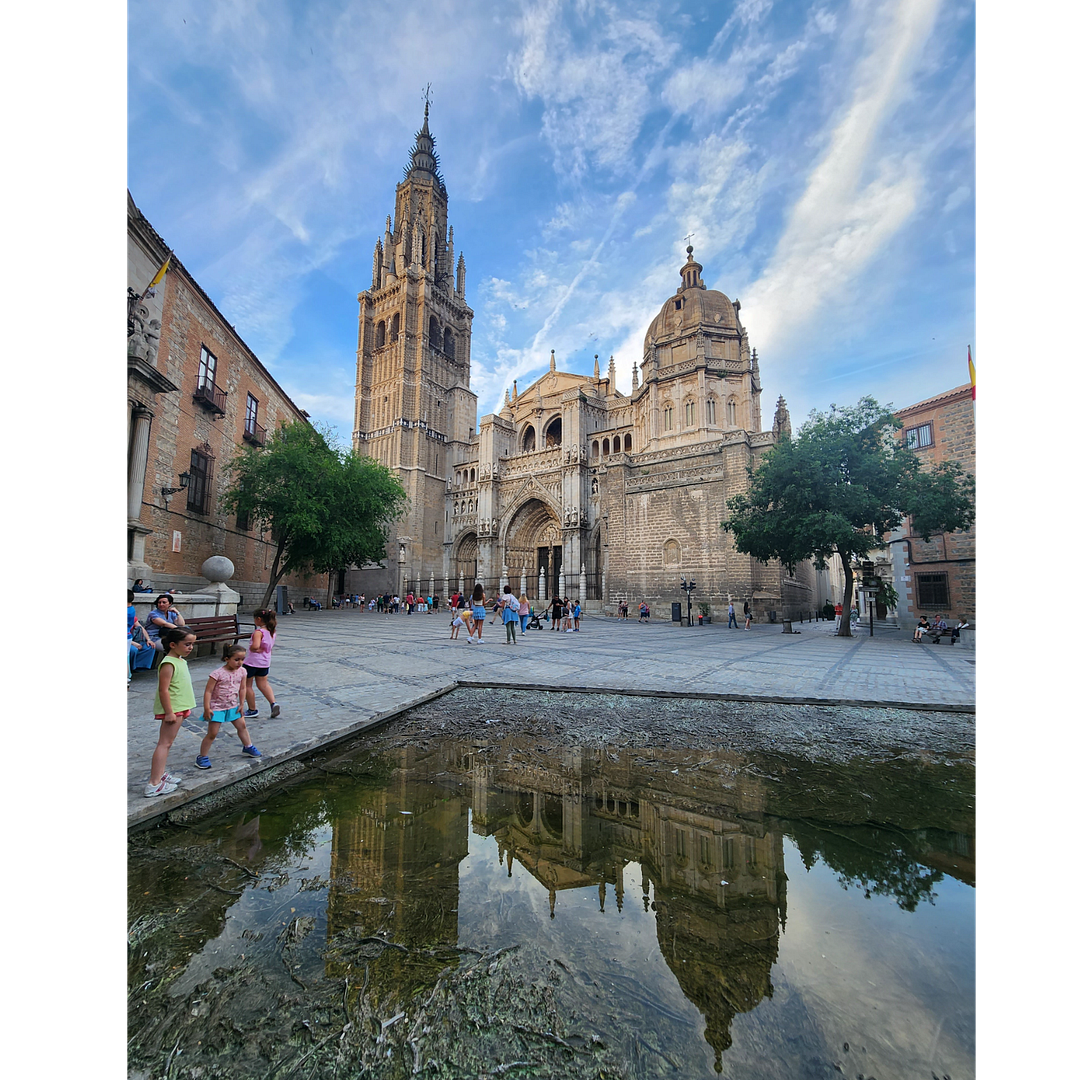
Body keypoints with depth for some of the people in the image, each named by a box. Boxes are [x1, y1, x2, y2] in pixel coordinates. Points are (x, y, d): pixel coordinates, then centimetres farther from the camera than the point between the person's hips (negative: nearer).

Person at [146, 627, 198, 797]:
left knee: (167, 743, 17)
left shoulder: (180, 660, 9)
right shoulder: (168, 664, -21)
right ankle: (154, 785, -3)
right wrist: (169, 712, -23)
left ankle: (160, 775, 27)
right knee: (164, 743, -6)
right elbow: (163, 690, -23)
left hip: (180, 708, 10)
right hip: (172, 709, -10)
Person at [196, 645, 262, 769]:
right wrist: (207, 709, -19)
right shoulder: (218, 674, -23)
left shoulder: (242, 671, -6)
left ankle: (248, 747, 35)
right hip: (217, 707, -6)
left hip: (233, 706, 6)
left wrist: (241, 705, 4)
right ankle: (202, 757, 16)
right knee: (212, 733, -1)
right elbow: (208, 691, -18)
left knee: (242, 726, 17)